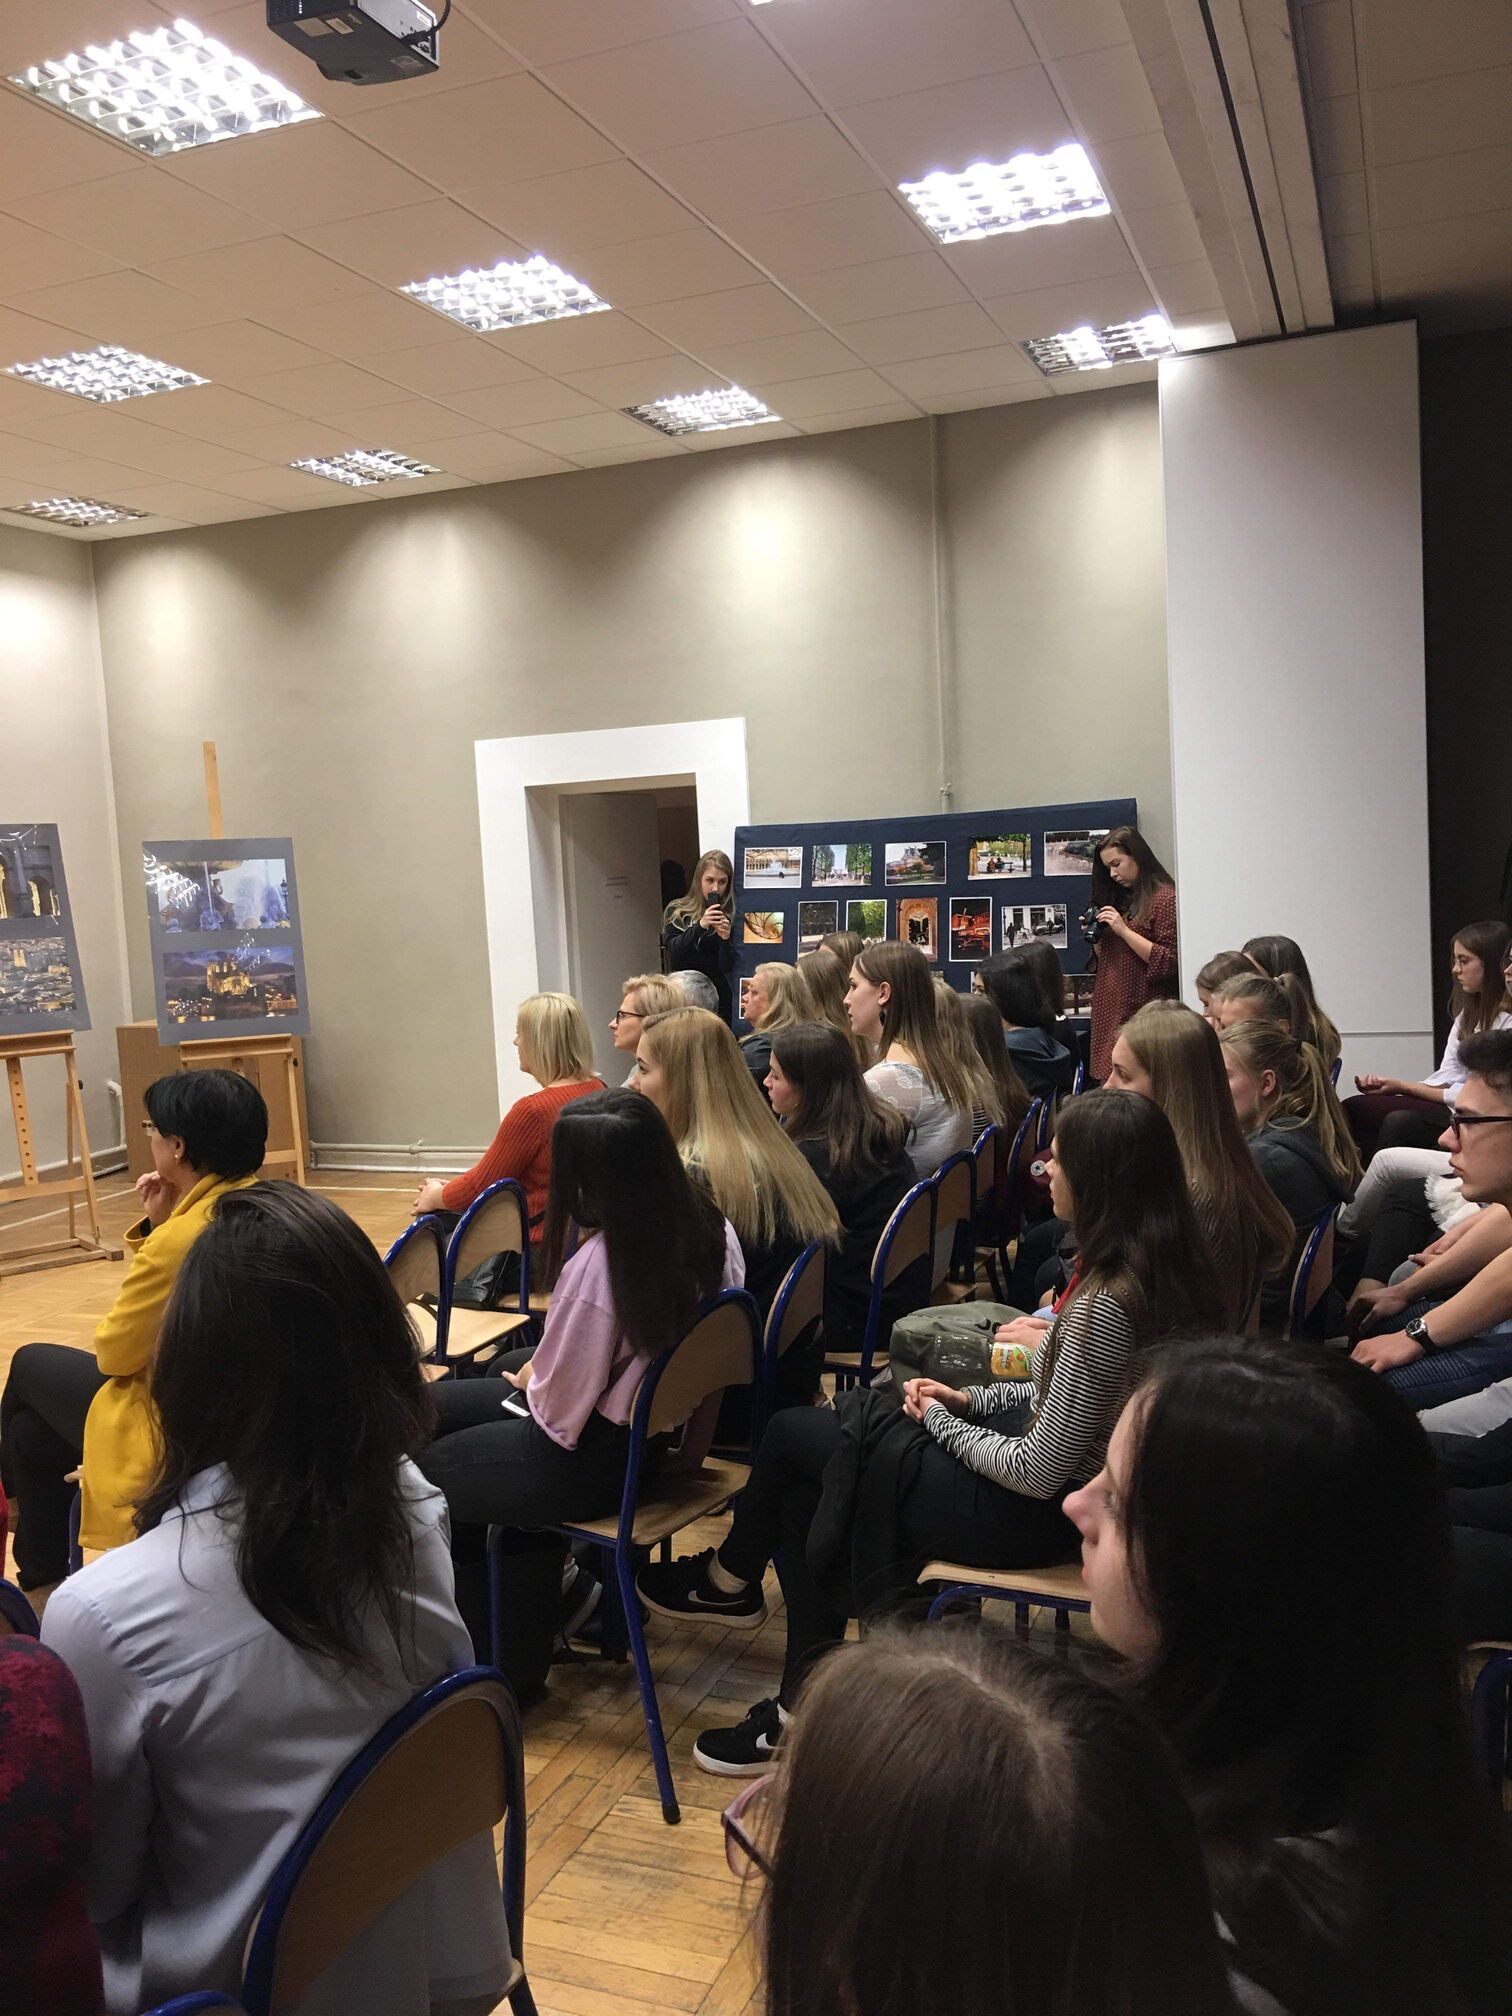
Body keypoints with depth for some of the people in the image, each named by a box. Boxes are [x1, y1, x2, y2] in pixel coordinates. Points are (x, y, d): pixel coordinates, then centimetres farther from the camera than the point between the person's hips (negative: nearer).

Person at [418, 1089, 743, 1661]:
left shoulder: (596, 1268, -33)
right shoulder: (709, 1223, -10)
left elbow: (558, 1411, -22)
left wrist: (530, 1378, 1)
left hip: (590, 1461, -8)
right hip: (665, 1426, 8)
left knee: (422, 1468, 14)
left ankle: (486, 1648, 30)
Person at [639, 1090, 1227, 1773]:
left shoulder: (1103, 1306, -31)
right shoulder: (1164, 1268, -2)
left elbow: (1041, 1473, -26)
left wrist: (942, 1421, -9)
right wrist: (970, 1398, 5)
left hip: (1040, 1513, -9)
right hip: (1083, 1479, 9)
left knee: (791, 1433, 4)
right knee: (805, 1491, 11)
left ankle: (729, 1579, 33)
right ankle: (804, 1699, 19)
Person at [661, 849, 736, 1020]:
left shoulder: (729, 916, 0)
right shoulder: (676, 912, 2)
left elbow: (727, 968, -2)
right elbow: (673, 951, -11)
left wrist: (725, 939, -21)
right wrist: (700, 926, -23)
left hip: (717, 996, 0)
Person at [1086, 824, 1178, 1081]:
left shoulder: (1165, 898, -6)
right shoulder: (1121, 899, 18)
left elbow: (1169, 963, -13)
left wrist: (1124, 930, -15)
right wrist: (1095, 937, 4)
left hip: (1143, 1013, -8)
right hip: (1109, 1013, 8)